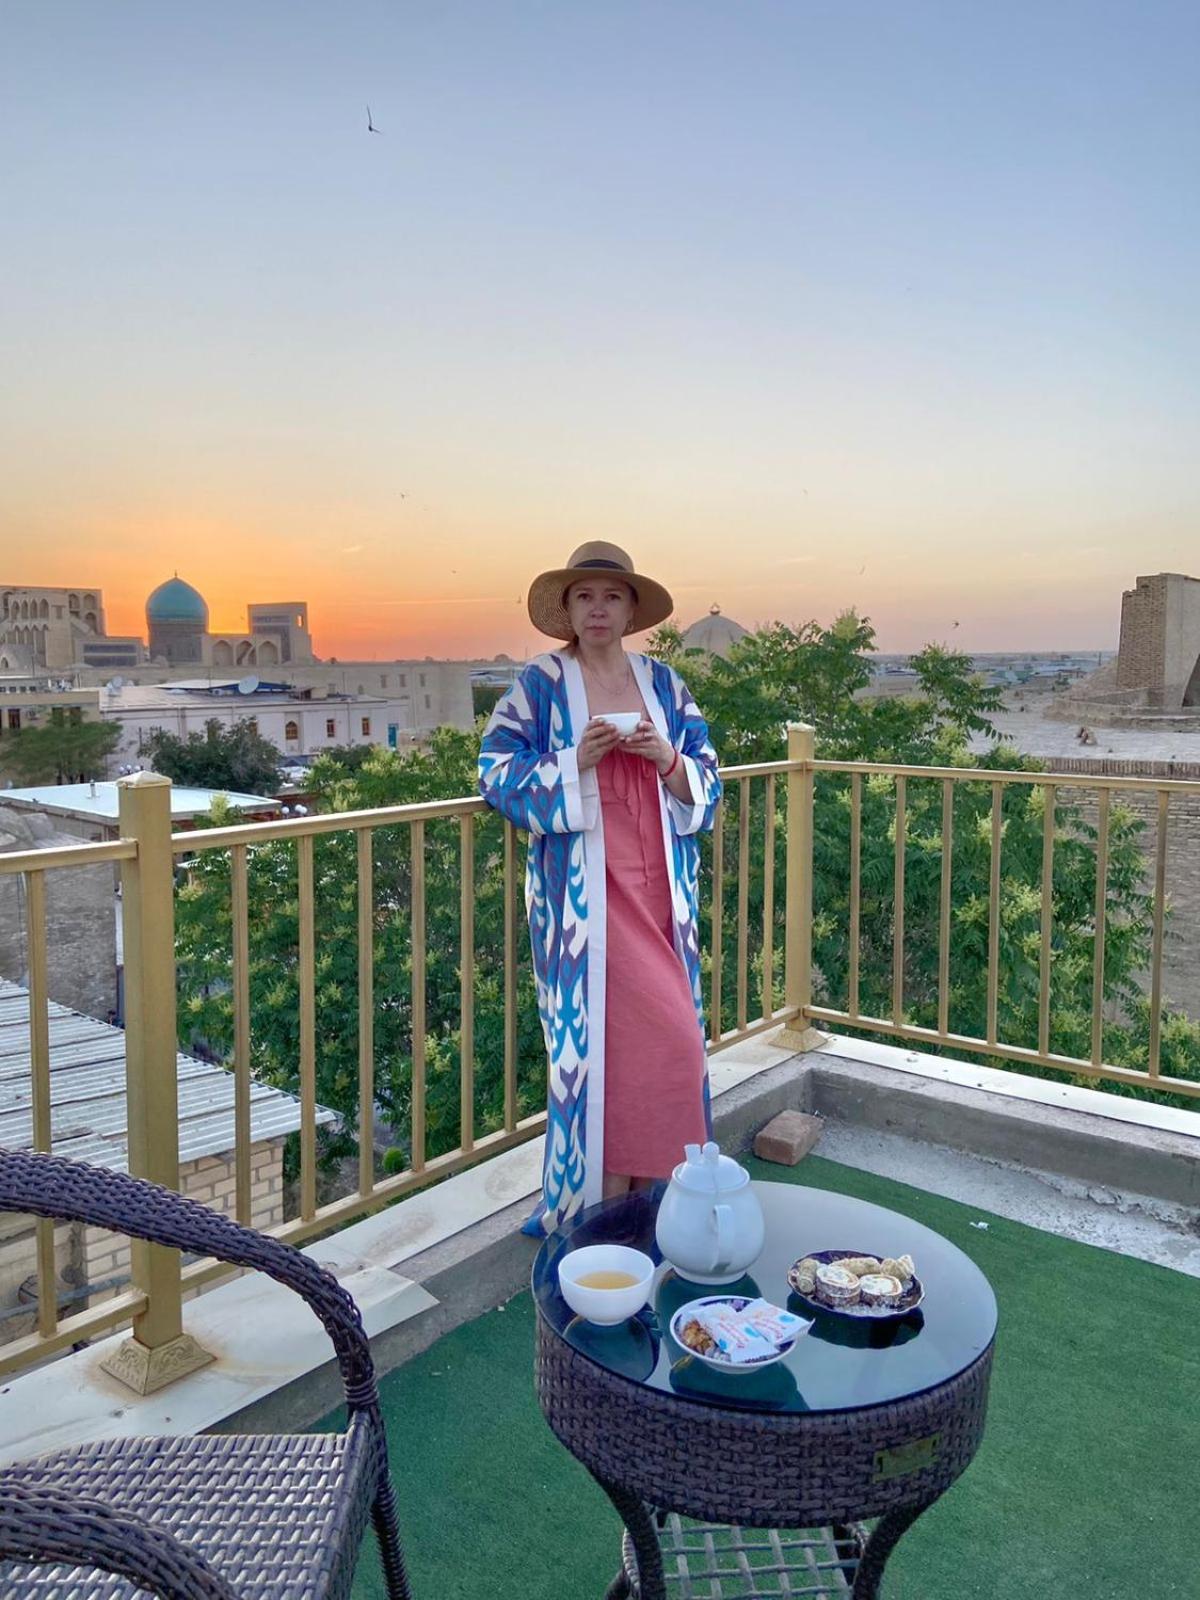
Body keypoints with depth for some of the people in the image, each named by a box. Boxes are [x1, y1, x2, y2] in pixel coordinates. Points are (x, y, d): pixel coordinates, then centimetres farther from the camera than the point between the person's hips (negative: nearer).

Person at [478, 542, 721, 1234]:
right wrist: (575, 762, -16)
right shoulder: (539, 686, 2)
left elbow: (708, 782, 10)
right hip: (582, 889, -3)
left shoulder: (664, 682, 11)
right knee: (595, 1028, -3)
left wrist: (667, 760, -11)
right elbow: (499, 774, -3)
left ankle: (649, 1181, 21)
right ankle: (598, 1189, 12)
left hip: (660, 885, 4)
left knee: (670, 1029, 4)